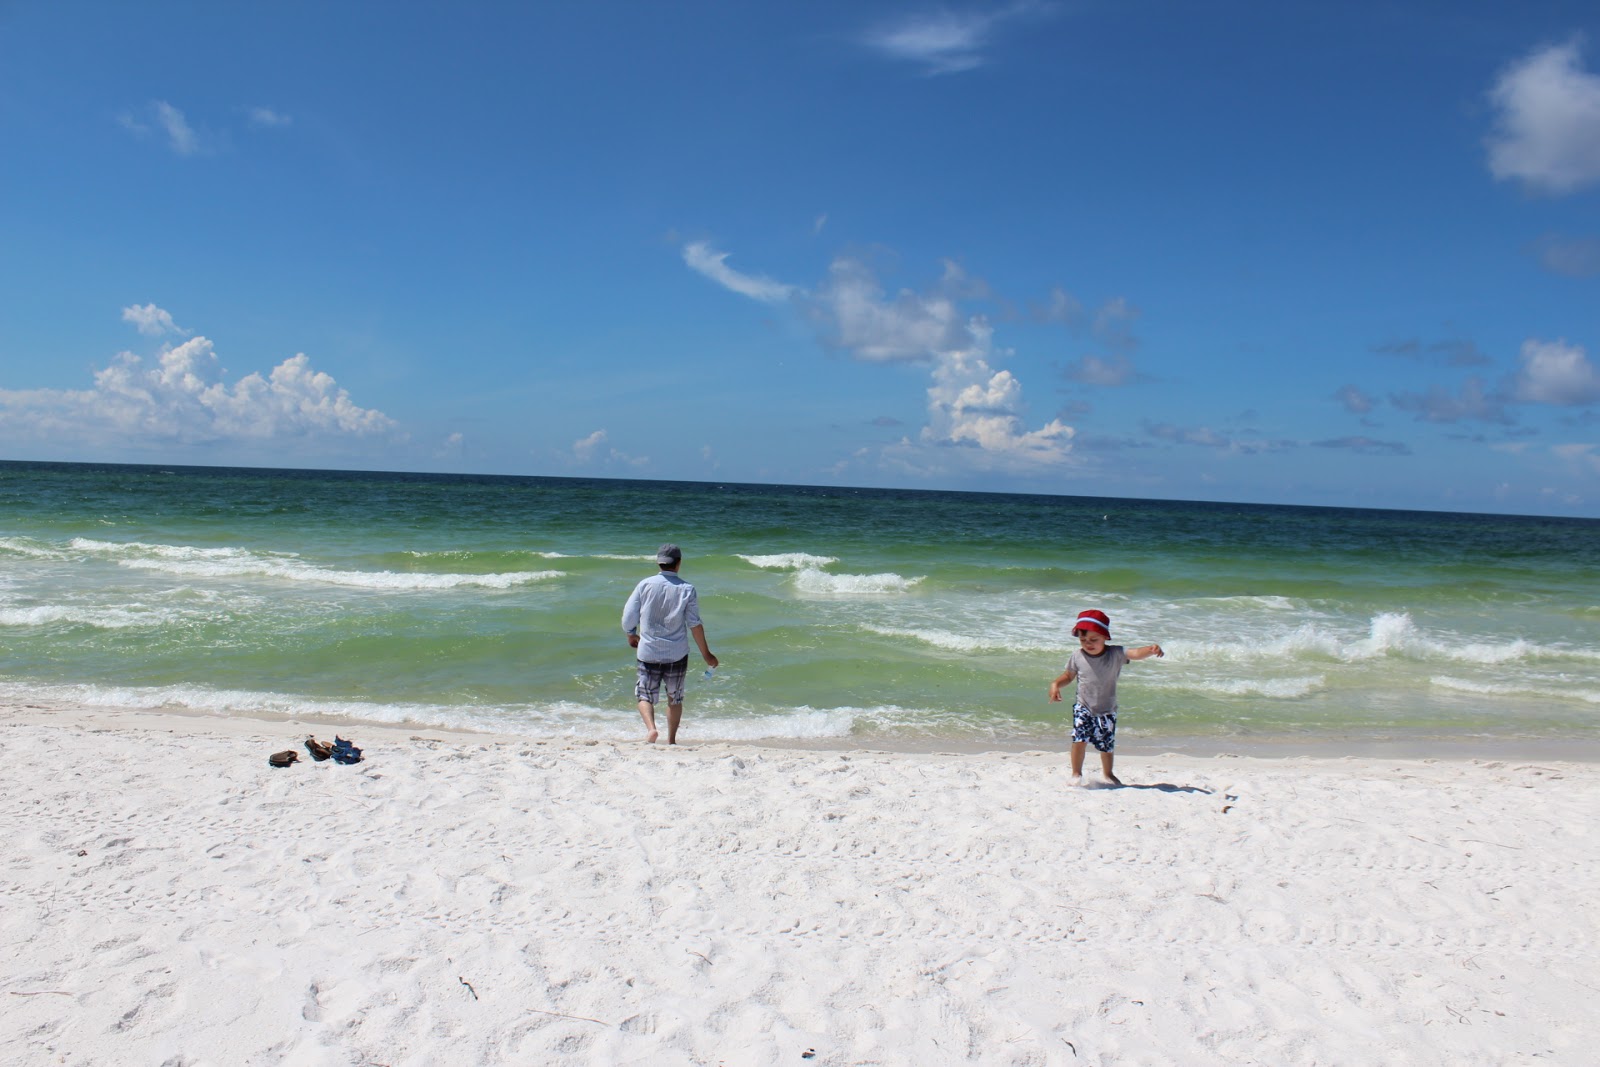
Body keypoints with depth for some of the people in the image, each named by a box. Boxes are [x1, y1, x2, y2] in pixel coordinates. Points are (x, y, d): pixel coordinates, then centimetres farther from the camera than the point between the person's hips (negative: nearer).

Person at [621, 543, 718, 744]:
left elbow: (628, 617, -2)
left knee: (645, 696, 10)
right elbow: (695, 624, -5)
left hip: (648, 652, 0)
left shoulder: (645, 585, -5)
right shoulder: (686, 589, -6)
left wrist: (631, 636, 19)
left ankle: (651, 728, -15)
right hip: (677, 654, 1)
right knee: (675, 698, 17)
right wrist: (706, 654, 5)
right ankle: (671, 740, 19)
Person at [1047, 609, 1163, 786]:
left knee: (1107, 744, 11)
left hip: (1107, 711, 0)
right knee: (1080, 739, -16)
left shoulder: (1115, 654, -14)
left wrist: (1151, 650, -49)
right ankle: (1076, 773, 5)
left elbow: (1136, 653, -29)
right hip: (1083, 708, 0)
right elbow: (1068, 676, 6)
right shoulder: (1078, 656, -9)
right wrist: (1056, 684, -13)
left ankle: (1108, 773, 39)